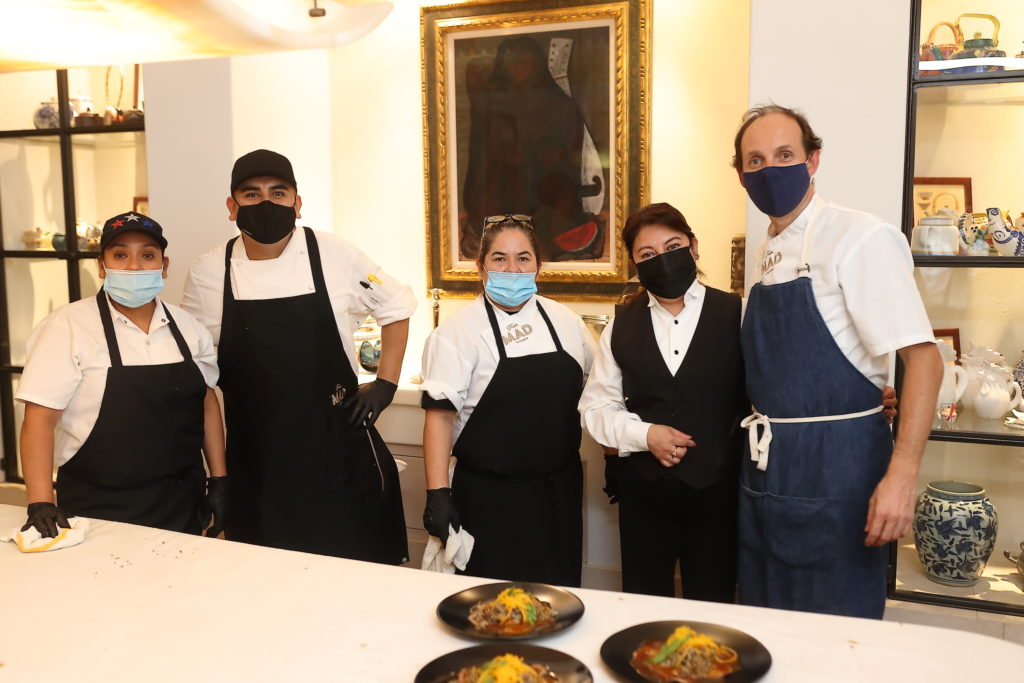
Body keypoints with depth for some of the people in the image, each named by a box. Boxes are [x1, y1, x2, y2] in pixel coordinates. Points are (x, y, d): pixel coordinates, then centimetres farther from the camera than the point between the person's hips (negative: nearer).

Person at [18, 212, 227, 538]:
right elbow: (40, 417, -13)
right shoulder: (68, 327, -10)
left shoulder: (187, 326, 3)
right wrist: (41, 505, -20)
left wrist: (219, 481, 7)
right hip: (99, 511, -4)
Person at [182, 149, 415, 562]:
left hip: (340, 454, -1)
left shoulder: (336, 257, -6)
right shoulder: (208, 273, -1)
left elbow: (396, 306, 8)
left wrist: (385, 385, 2)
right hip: (255, 464, 2)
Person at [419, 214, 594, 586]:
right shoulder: (459, 330, -8)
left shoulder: (565, 320, 5)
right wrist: (437, 495, -15)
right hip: (491, 498, -4)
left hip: (561, 489, 4)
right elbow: (439, 415, -11)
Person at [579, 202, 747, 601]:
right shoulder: (622, 325, 5)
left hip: (715, 490, -2)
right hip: (642, 490, 2)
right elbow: (596, 408, 6)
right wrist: (645, 434, -10)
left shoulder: (735, 315, -4)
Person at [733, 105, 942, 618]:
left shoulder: (859, 238, -13)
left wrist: (901, 476, -24)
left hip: (835, 467, -7)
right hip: (766, 470, 7)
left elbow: (923, 359, -17)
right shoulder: (768, 254, 11)